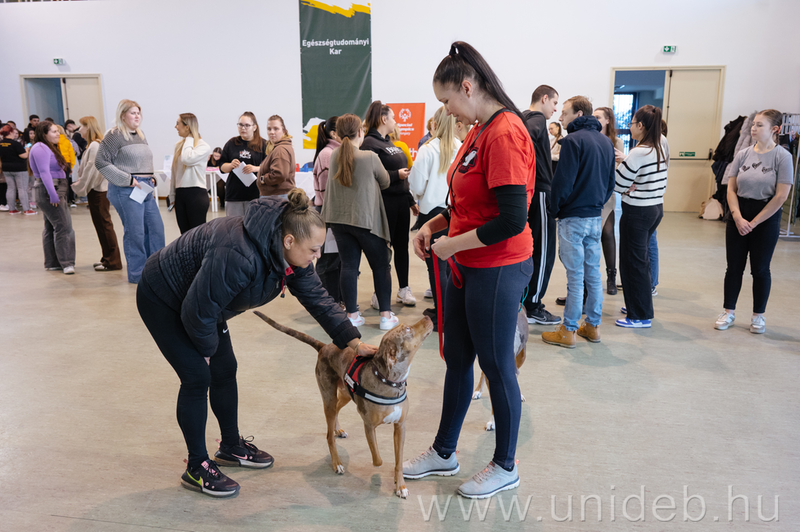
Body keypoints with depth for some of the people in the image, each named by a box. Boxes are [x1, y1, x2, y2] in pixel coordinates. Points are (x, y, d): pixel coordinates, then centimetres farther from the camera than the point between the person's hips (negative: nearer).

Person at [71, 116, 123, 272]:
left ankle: (113, 261, -2)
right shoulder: (92, 145, 17)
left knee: (104, 224, -6)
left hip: (98, 190, -10)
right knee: (101, 224, 14)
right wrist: (81, 185, 11)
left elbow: (92, 169, -17)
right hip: (97, 189, 10)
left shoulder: (95, 145, -14)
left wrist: (82, 187, -9)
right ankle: (107, 257, 21)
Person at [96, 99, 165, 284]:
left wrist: (151, 177, 10)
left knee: (156, 228, 7)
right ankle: (137, 274, 7)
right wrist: (127, 179, -15)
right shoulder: (115, 135, -6)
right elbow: (101, 161, -12)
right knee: (135, 232, -4)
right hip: (126, 191, -8)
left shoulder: (140, 135, 17)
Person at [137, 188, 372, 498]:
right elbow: (198, 312, -32)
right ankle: (197, 468, 7)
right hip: (161, 299, -8)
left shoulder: (290, 255, -14)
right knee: (197, 376, -10)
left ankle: (231, 447, 30)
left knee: (225, 370, 10)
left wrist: (352, 341, -12)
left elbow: (318, 299, -6)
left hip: (198, 301, 8)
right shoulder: (238, 255, -42)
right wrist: (207, 349, -13)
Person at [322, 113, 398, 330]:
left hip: (339, 219, 5)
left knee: (348, 266, 7)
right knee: (381, 266, 7)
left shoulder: (334, 156, 3)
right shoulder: (370, 157, -11)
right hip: (366, 219, -4)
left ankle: (352, 315, 11)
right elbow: (385, 182, 2)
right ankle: (386, 315, 10)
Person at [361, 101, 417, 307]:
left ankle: (404, 289, 20)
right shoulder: (369, 144, -9)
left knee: (402, 245, 11)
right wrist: (396, 175, -22)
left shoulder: (389, 142, 19)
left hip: (401, 200, 8)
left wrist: (411, 200, 21)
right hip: (384, 203, -8)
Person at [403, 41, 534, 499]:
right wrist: (434, 225, 5)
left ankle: (505, 466, 28)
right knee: (457, 359, 17)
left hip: (498, 271, -9)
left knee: (497, 365, 6)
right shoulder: (479, 132, 11)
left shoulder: (505, 134, -19)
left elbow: (512, 221, -26)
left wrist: (452, 244, -15)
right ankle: (444, 453, 36)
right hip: (467, 268, 9)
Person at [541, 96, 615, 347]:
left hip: (574, 217, -8)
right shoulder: (605, 141, 13)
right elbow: (611, 181, 16)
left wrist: (554, 208, -4)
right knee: (593, 273, 13)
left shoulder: (574, 140, -13)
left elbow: (563, 181, -17)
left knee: (575, 275, -3)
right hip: (596, 216, 8)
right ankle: (593, 326, 22)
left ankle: (568, 331, 6)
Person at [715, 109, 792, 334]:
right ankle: (729, 312, 19)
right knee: (734, 266, 7)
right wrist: (738, 217, -11)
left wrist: (754, 222, -11)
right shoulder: (743, 154, 2)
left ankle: (758, 316, 21)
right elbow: (731, 189, 2)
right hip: (738, 216, 3)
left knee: (760, 269, 6)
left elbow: (781, 196, -12)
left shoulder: (782, 157, -8)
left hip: (766, 217, -3)